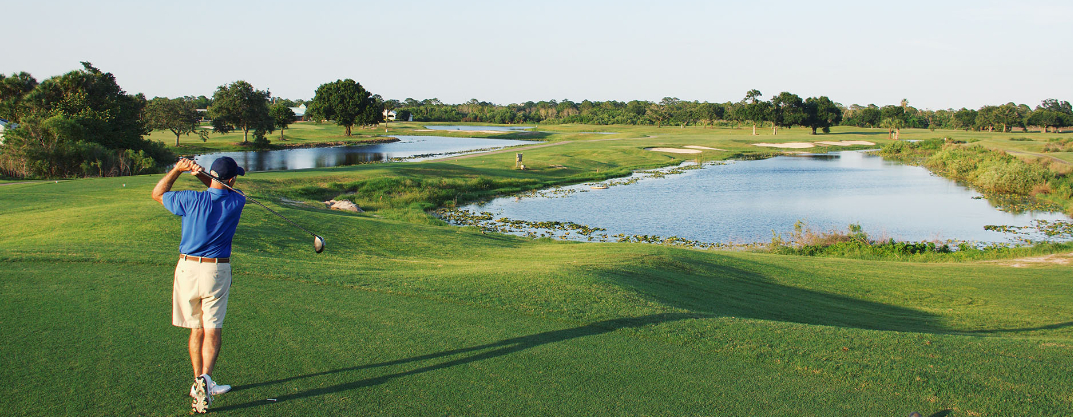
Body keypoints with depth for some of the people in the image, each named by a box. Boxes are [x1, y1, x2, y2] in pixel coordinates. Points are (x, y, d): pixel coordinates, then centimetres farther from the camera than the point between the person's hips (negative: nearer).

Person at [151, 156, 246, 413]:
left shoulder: (192, 200, -10)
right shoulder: (236, 202, -7)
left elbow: (157, 194, 8)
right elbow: (222, 190, 18)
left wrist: (178, 169, 5)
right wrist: (201, 174, 4)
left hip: (188, 269, 1)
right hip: (217, 271, -1)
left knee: (197, 329, 13)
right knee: (213, 330, 1)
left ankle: (199, 382, 18)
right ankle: (205, 378, -20)